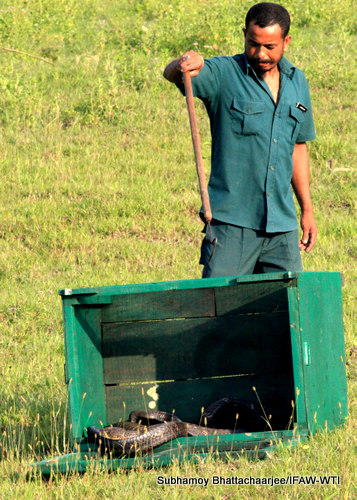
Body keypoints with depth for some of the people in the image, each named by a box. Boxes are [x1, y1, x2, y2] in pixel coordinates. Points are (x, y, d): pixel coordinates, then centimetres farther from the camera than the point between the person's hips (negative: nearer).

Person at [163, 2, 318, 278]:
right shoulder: (224, 74, -3)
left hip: (282, 225, 5)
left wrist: (307, 210, 21)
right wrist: (183, 65, -44)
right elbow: (171, 74, -20)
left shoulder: (296, 82, 14)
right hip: (231, 223, -5)